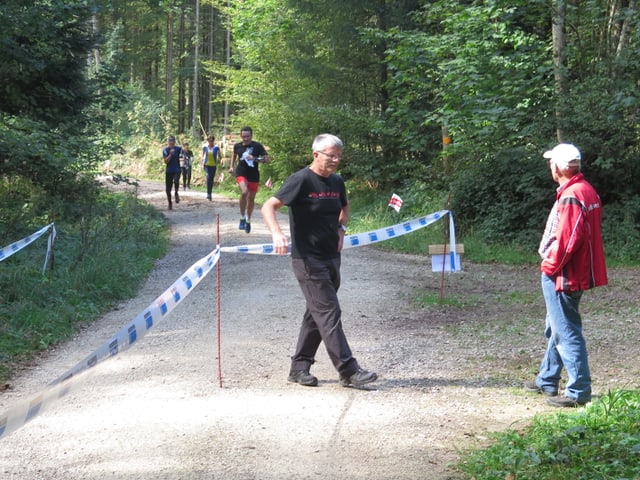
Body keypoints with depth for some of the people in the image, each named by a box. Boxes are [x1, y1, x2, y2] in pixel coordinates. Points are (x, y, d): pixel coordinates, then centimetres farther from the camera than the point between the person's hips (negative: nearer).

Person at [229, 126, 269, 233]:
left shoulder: (257, 146, -5)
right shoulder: (237, 146, 2)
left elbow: (267, 159, -9)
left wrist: (255, 159, -22)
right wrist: (231, 166, 14)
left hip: (254, 175, 1)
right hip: (241, 173, -1)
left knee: (251, 198, 10)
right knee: (244, 192, -28)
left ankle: (248, 221, 32)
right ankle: (242, 218, -12)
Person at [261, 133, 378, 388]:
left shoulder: (337, 182, 9)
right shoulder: (301, 180, -12)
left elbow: (344, 207, 31)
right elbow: (268, 207, -16)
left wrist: (340, 228, 12)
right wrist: (277, 233, -33)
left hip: (331, 257, 8)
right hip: (308, 259, -8)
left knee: (317, 313, 12)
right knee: (329, 313, -9)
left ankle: (299, 368, 23)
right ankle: (348, 371, -8)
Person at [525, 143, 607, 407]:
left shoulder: (570, 196, -21)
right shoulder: (587, 191, 10)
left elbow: (567, 238, -26)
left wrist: (550, 265, -11)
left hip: (562, 276, -11)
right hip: (578, 273, 11)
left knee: (566, 332, -5)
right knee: (556, 328, 21)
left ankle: (578, 392, -1)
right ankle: (547, 380, 34)